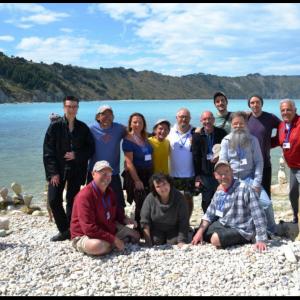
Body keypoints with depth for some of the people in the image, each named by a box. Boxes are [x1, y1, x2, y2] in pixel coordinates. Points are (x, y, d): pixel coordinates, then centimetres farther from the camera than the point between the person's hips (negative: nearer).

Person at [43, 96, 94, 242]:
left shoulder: (83, 128, 2)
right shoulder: (55, 126, -3)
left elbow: (90, 148, 6)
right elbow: (48, 151, -5)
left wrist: (77, 155, -12)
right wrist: (53, 172, -11)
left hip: (76, 170, 1)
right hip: (58, 169, -1)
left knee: (72, 201, 6)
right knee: (54, 200, -5)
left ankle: (71, 230, 17)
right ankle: (64, 230, 11)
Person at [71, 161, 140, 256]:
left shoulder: (110, 192, 2)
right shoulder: (84, 195, -26)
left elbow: (116, 211, 19)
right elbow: (89, 229, -31)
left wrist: (124, 219, -5)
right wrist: (114, 239, -28)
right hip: (85, 235, -8)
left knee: (135, 236, 12)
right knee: (98, 246, -41)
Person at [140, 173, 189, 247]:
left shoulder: (179, 197, -21)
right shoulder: (150, 198, -19)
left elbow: (184, 222, -18)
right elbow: (144, 221, -13)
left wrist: (182, 241, -24)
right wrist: (148, 241, -17)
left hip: (173, 229, -1)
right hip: (156, 229, 1)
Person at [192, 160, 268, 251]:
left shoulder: (244, 188, -22)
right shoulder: (218, 193, 2)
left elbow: (258, 215, -25)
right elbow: (209, 214, 10)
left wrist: (261, 240, -27)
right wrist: (200, 232, -2)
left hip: (241, 230, -8)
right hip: (222, 225, 8)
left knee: (216, 239, -30)